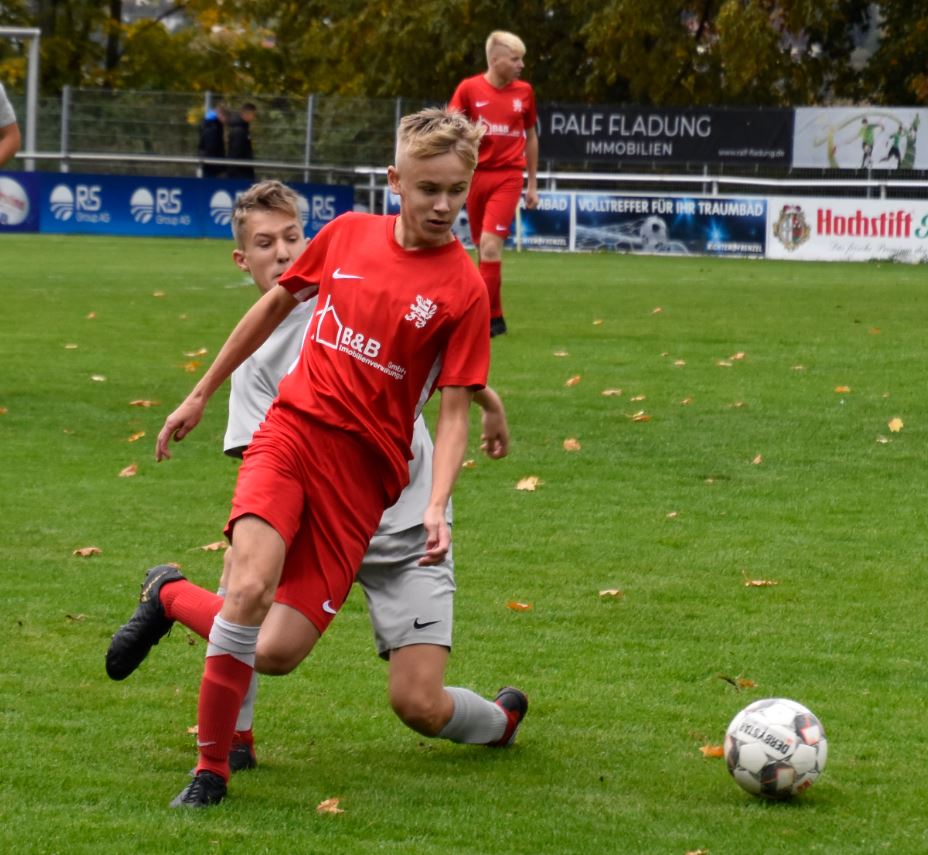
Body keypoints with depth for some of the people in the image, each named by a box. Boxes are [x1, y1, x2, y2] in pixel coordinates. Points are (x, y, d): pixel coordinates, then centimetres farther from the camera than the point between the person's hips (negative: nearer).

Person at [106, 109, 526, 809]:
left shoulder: (463, 289, -6)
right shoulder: (347, 234, 4)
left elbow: (455, 411, -4)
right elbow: (276, 304, 19)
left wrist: (438, 507, -19)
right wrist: (200, 397, 24)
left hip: (364, 468, -1)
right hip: (291, 431, 1)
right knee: (252, 589, -26)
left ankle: (172, 596, 26)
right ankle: (211, 769, -5)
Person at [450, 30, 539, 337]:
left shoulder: (524, 92, 4)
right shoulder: (469, 88, -2)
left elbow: (531, 137, 15)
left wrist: (533, 184, 16)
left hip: (507, 177, -1)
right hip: (474, 175, 1)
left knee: (490, 246, -15)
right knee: (483, 249, 6)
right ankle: (495, 317, 17)